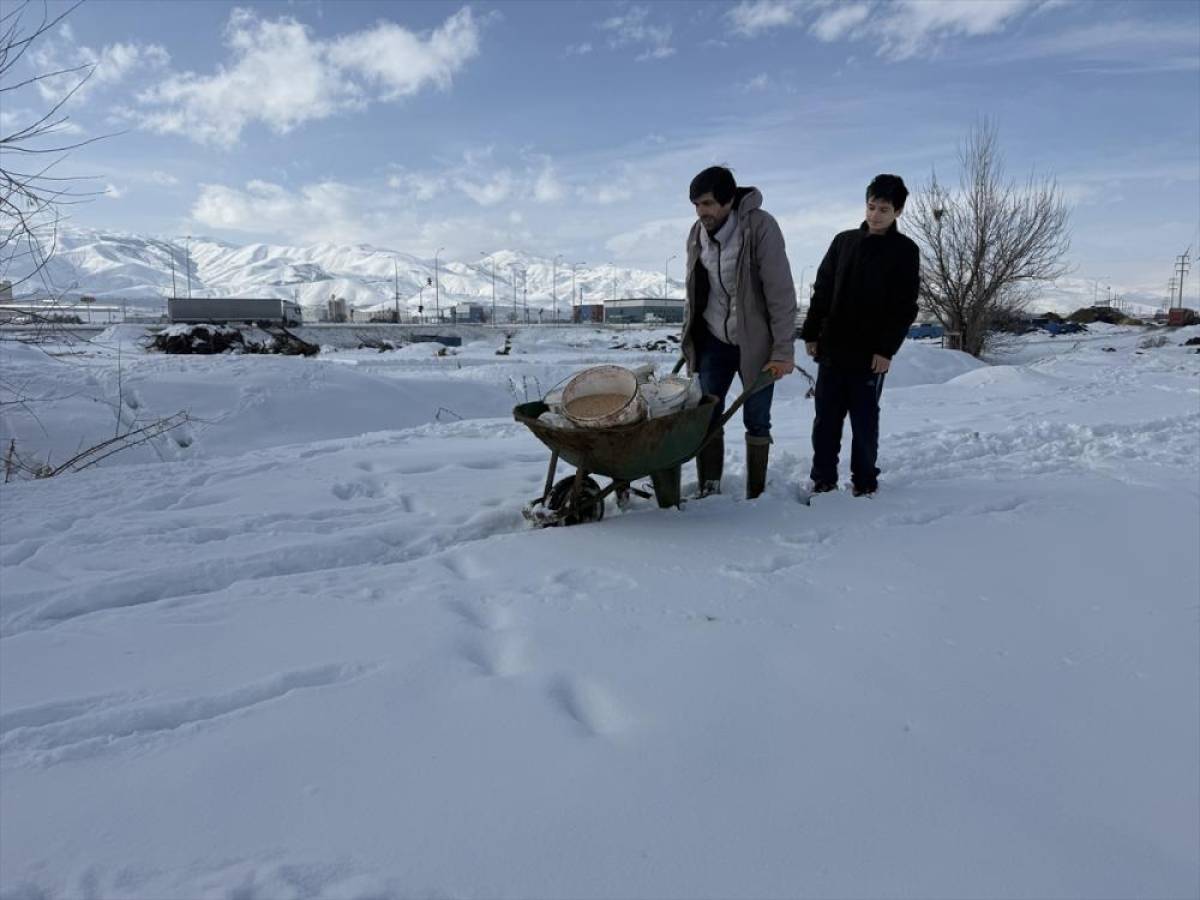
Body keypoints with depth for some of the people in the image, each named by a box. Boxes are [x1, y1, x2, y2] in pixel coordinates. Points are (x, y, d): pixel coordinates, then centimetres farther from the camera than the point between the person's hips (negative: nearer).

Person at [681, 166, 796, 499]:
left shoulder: (760, 227, -16)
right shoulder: (698, 233, 0)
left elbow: (780, 293, -18)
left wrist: (783, 350, -20)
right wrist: (690, 339, 10)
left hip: (754, 341, -4)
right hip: (713, 339, 4)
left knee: (756, 420, 3)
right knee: (706, 415, -1)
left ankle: (756, 493, 16)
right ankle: (709, 489, 9)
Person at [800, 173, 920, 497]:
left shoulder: (905, 251, 0)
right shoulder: (844, 241, 10)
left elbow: (905, 308, -5)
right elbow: (821, 291, 11)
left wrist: (887, 348, -13)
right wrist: (810, 333, 4)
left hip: (870, 355, -3)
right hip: (832, 349, 3)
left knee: (865, 421, 4)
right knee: (826, 419, 6)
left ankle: (864, 481, 17)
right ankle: (823, 478, 17)